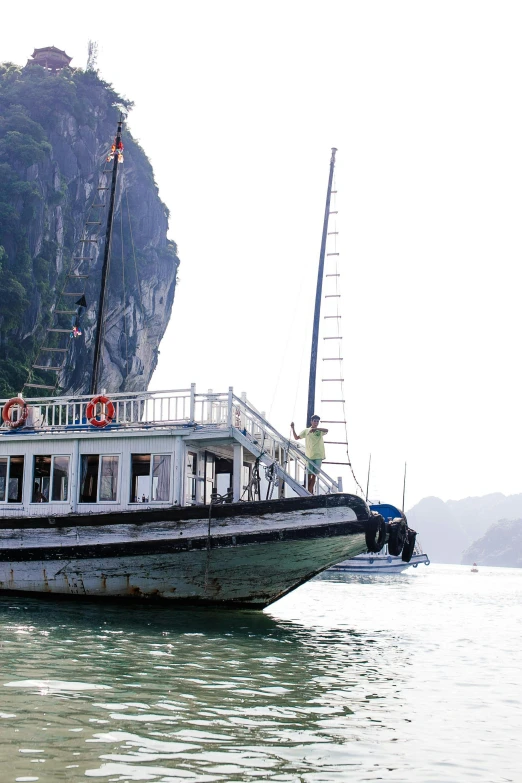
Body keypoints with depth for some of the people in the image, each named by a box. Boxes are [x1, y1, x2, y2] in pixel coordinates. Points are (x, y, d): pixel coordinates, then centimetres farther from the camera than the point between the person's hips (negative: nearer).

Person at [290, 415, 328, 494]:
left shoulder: (320, 431, 5)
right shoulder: (306, 431, 7)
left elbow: (326, 430, -17)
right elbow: (296, 437, 8)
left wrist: (315, 428, -28)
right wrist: (293, 428, -3)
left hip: (318, 456, 0)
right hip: (309, 456, 0)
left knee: (314, 475, 4)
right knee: (309, 475, -1)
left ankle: (309, 492, 12)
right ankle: (310, 492, 6)